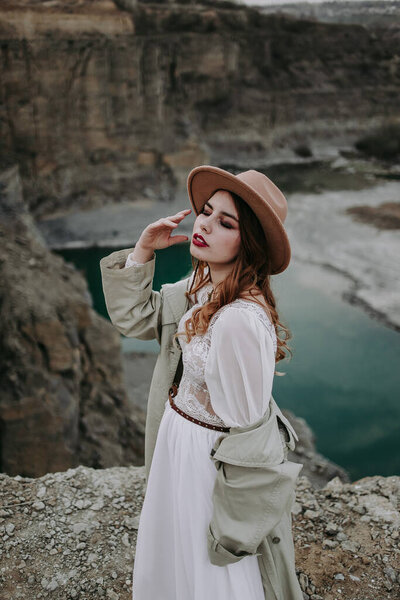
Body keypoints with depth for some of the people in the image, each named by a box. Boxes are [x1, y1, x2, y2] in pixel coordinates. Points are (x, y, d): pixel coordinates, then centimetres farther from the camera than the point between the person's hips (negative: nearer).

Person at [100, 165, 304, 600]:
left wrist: (231, 523, -16)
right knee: (169, 557, 32)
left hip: (209, 454, -8)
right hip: (176, 435, 8)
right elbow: (134, 319, 4)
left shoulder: (240, 321, -35)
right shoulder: (203, 287, -7)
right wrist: (142, 250, -9)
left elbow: (246, 429, -27)